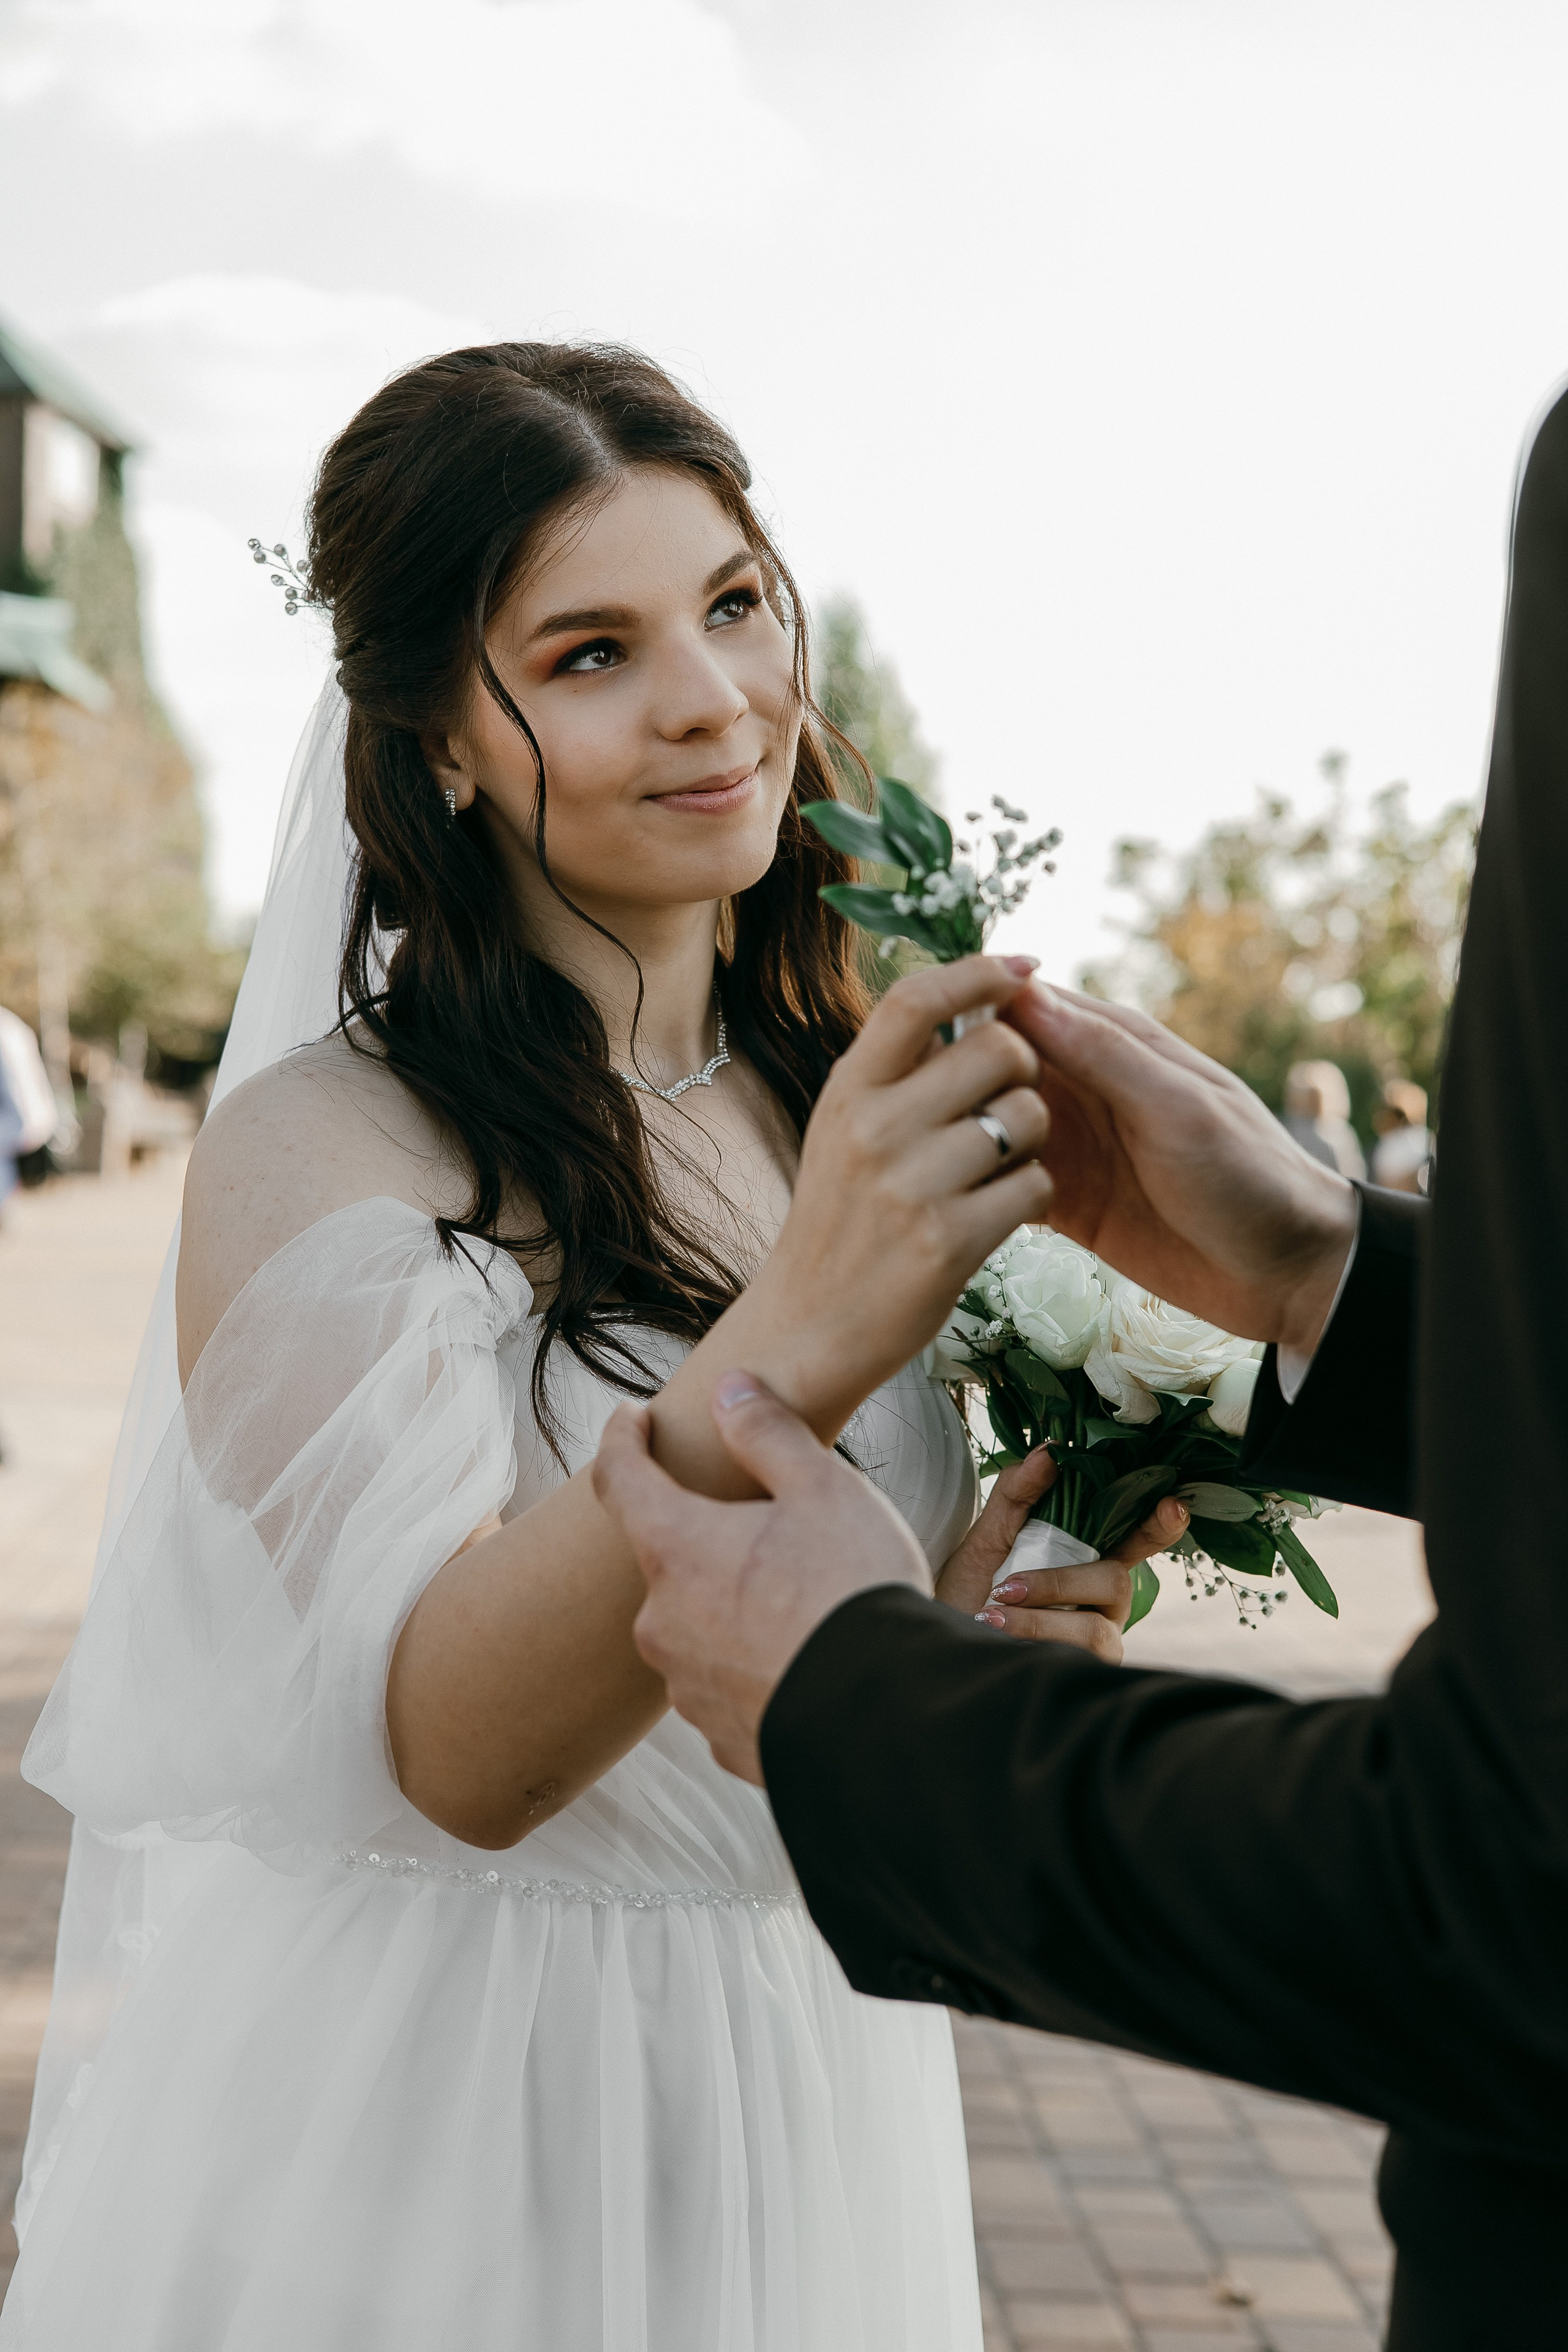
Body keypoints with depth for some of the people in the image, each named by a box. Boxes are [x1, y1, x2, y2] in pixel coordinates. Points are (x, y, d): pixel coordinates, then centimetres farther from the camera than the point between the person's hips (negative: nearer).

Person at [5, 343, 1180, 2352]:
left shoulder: (857, 1112, 2)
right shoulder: (322, 1149, -17)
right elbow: (457, 1746, -27)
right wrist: (792, 1345, -40)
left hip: (808, 2110, 6)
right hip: (424, 2132, -6)